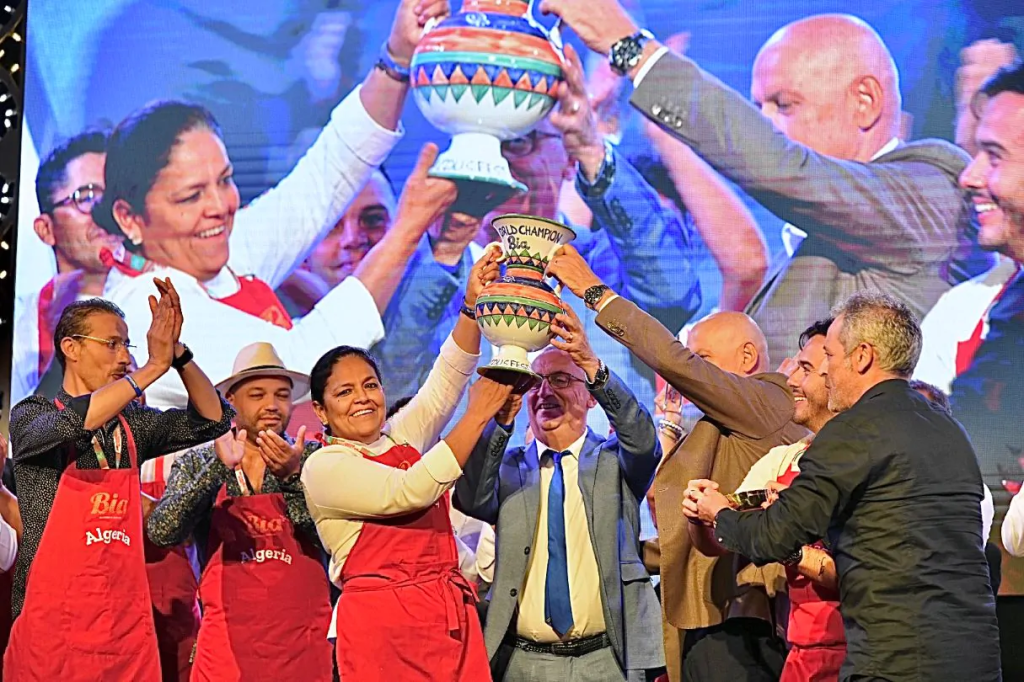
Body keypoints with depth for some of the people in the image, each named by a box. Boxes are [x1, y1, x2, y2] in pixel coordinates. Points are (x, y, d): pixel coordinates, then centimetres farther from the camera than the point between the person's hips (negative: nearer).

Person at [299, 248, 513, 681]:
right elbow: (411, 492, -15)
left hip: (452, 616, 6)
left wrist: (473, 305, -6)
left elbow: (448, 378, 9)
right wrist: (478, 415, -12)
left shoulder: (402, 438, 16)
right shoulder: (323, 467, -4)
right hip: (382, 624, -6)